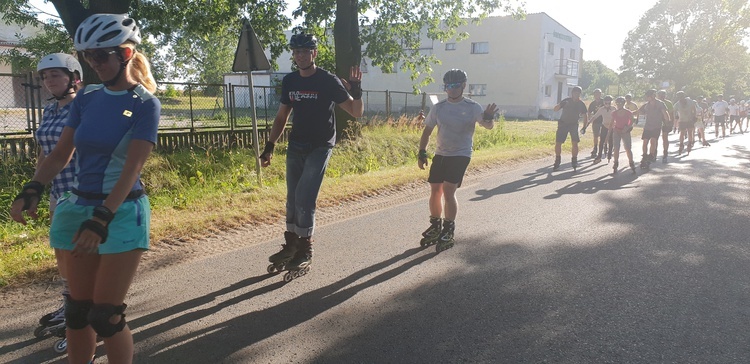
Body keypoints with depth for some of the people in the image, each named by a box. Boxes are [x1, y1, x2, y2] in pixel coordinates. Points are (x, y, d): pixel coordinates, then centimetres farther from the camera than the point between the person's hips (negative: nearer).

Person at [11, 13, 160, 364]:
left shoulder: (145, 104, -9)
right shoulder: (86, 97, 7)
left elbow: (132, 169, -17)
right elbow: (61, 153, 6)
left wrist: (101, 219, -25)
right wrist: (32, 189, -11)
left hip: (122, 212, -5)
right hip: (78, 208, 5)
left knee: (105, 315, -2)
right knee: (77, 309, 13)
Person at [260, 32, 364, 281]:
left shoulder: (328, 81, -10)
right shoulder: (289, 81, 5)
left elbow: (356, 113, -7)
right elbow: (282, 117, 13)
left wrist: (356, 91, -25)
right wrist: (270, 146, 7)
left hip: (319, 147, -5)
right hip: (296, 146, 6)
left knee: (304, 198, -13)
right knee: (293, 199, 10)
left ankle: (305, 252, 0)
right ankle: (291, 246, 24)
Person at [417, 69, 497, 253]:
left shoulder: (472, 107, -6)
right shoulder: (438, 107, 3)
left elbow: (488, 126, -14)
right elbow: (427, 131, 9)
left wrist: (489, 117, -38)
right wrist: (422, 152, 1)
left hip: (460, 155, -4)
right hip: (440, 154, 4)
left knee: (448, 191, -14)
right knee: (435, 191, 6)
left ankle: (448, 232, -1)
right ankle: (435, 227, 25)